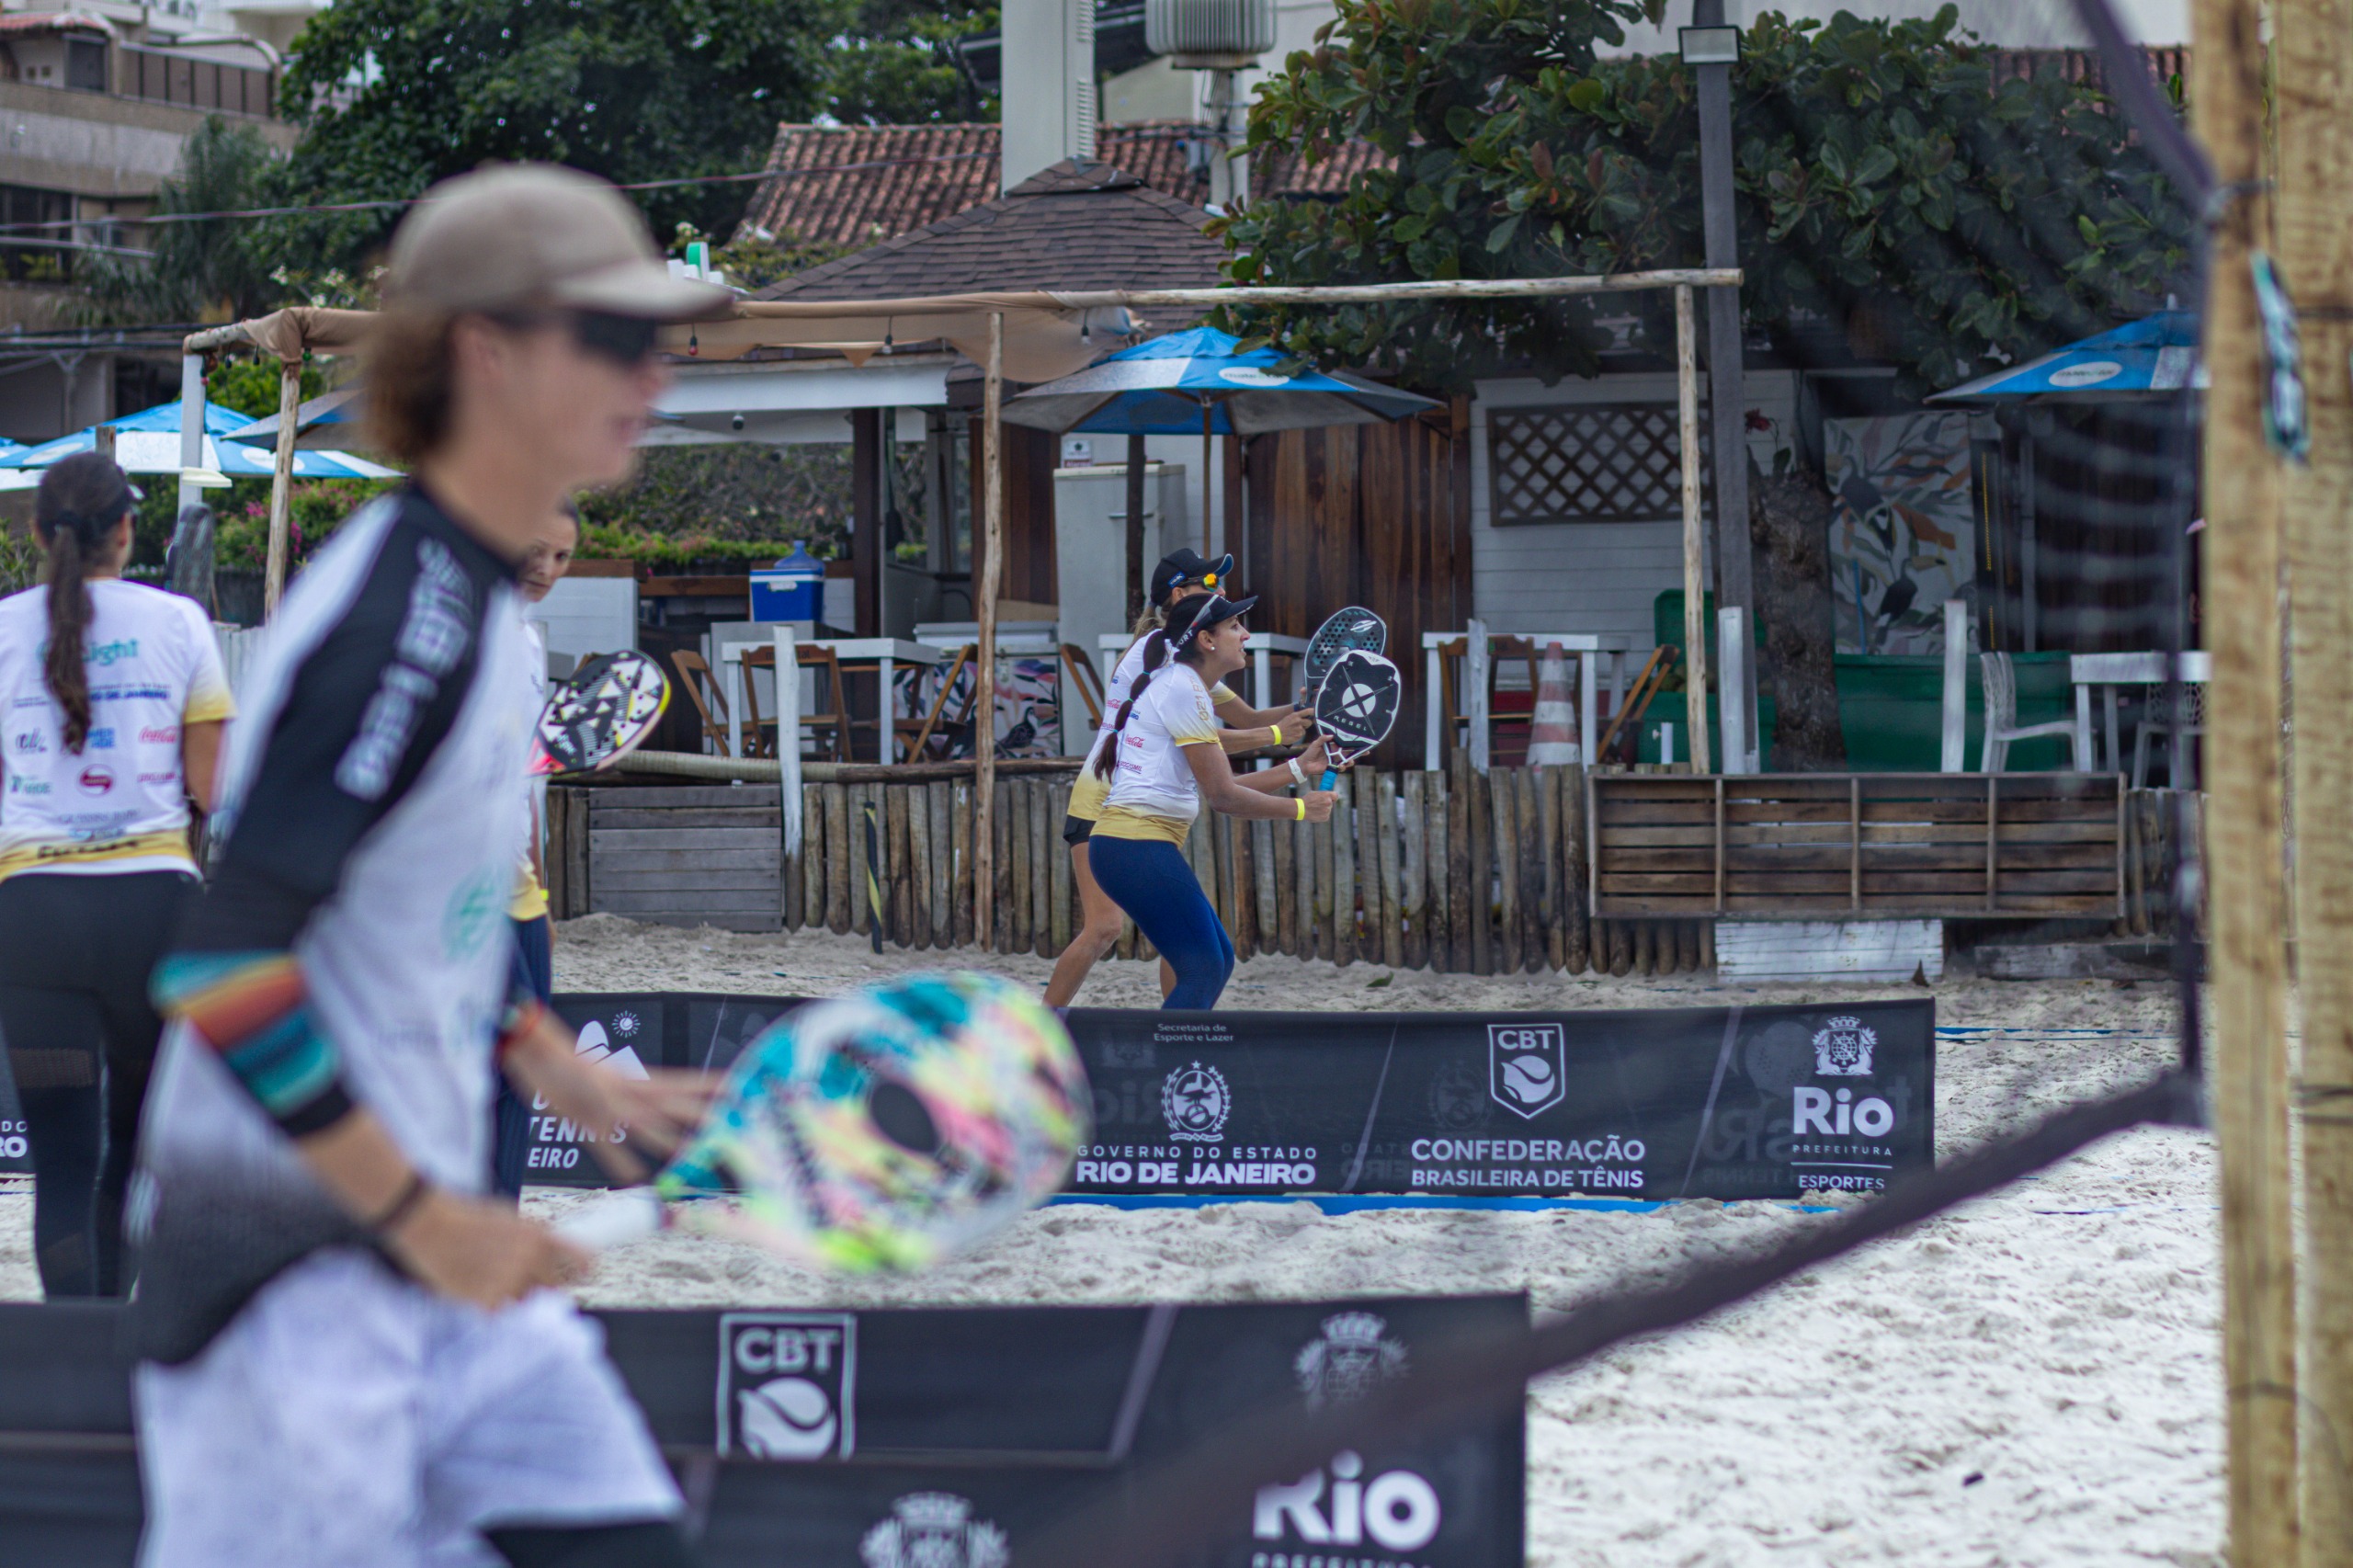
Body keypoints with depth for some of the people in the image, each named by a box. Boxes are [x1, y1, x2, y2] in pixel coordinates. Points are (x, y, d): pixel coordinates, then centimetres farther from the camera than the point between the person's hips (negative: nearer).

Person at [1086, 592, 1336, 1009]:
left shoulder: (1180, 686, 19)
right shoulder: (1182, 690, -12)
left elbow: (1221, 787, 19)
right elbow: (1223, 797, -13)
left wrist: (1299, 768, 17)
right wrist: (1300, 809, -2)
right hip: (1139, 847, -10)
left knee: (1219, 960, 13)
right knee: (1204, 972, -11)